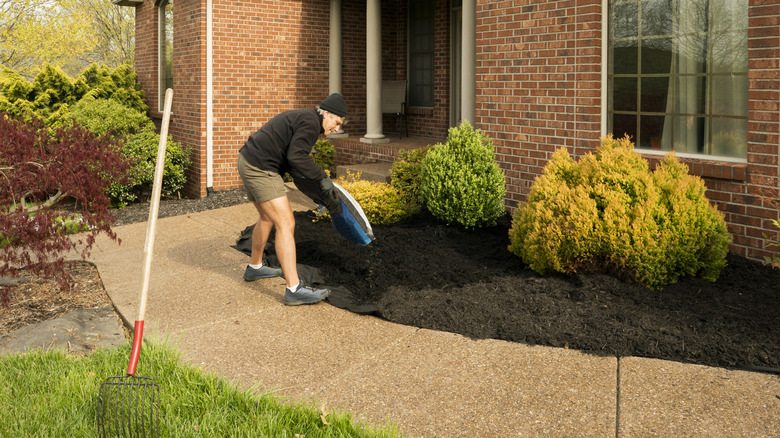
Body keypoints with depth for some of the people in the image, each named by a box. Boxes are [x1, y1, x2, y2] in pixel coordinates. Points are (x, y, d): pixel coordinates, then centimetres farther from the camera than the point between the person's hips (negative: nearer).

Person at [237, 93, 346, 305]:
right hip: (260, 169, -11)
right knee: (286, 224, -11)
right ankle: (294, 289, -13)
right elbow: (296, 157, -23)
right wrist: (322, 178, -13)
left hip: (248, 163, 11)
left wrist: (319, 191, 15)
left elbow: (293, 161, 20)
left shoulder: (301, 118, 20)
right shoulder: (311, 122, -11)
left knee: (268, 218, 27)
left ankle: (254, 268, 44)